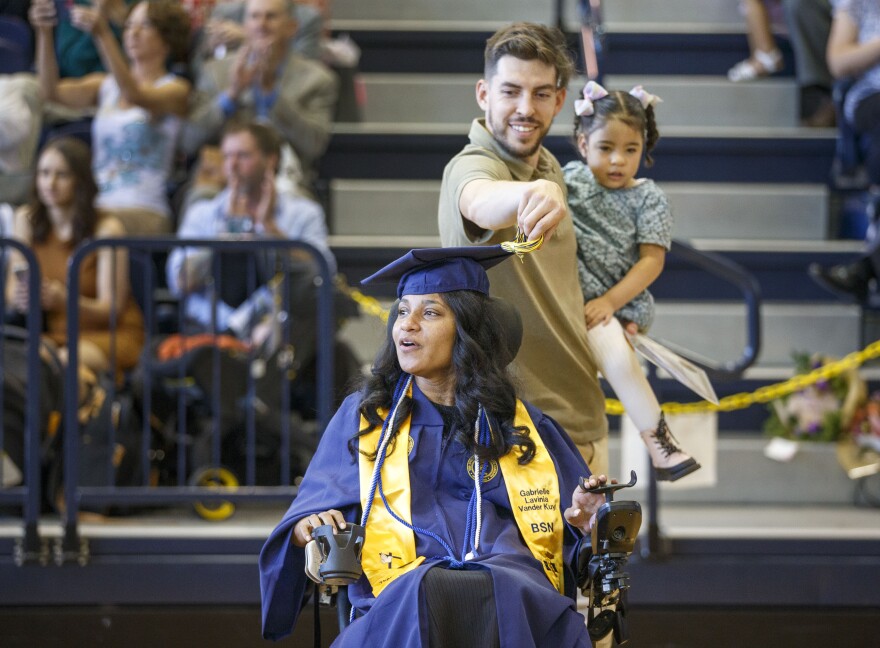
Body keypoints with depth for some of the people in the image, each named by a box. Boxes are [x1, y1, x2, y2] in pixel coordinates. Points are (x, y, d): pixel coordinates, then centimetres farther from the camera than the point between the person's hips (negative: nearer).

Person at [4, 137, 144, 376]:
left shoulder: (106, 228, -12)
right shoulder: (26, 220, 2)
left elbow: (110, 309, -13)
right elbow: (13, 288, 1)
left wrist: (62, 300, -33)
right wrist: (19, 299, -26)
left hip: (109, 335, -4)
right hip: (53, 333, 4)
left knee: (63, 362, -36)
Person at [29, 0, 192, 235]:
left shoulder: (175, 89, 5)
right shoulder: (105, 85, 21)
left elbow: (135, 95, -17)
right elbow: (53, 90, 4)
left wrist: (102, 35, -27)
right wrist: (44, 33, -10)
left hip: (143, 212, -4)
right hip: (96, 206, 4)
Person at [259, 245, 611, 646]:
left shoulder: (522, 426, 23)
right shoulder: (363, 417, 22)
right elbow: (308, 517, 16)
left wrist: (582, 522, -1)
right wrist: (309, 529, -8)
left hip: (513, 587, 1)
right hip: (398, 599, 0)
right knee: (424, 591, -39)